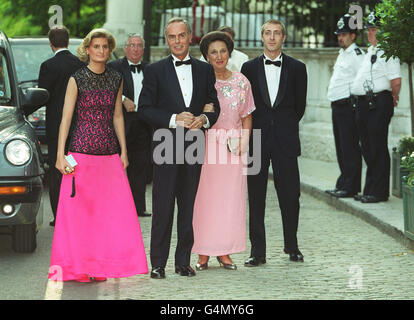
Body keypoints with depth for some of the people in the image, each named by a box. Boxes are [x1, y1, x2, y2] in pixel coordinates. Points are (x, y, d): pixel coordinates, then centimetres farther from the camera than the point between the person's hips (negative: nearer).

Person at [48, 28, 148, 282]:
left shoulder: (116, 79, 10)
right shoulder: (77, 79, -2)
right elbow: (66, 118, -3)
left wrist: (124, 151, 10)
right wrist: (61, 155, -9)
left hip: (110, 154, 4)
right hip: (82, 152, -4)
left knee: (115, 209, -1)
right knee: (79, 209, -1)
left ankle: (102, 264, 9)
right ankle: (78, 267, 8)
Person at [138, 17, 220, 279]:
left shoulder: (205, 70, 12)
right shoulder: (155, 71, 2)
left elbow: (214, 106, 14)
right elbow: (145, 109, -2)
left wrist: (203, 119, -8)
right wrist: (174, 119, -14)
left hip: (194, 144, 3)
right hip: (166, 145, -3)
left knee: (189, 205, 6)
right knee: (163, 206, -4)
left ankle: (184, 260, 12)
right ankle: (158, 263, 0)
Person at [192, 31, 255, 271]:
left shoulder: (241, 82, 7)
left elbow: (246, 116, 12)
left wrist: (244, 141, 1)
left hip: (233, 146, 3)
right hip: (206, 144, -2)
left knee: (230, 197, 3)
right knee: (204, 197, -4)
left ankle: (224, 252, 11)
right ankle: (203, 254, 3)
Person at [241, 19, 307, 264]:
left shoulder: (297, 68, 6)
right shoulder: (250, 68, 7)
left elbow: (300, 106, 10)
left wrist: (285, 128, 9)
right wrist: (251, 134, 5)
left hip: (285, 142, 0)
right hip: (257, 140, 0)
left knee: (290, 196, 0)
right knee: (256, 198, 1)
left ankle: (292, 246, 17)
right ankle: (258, 252, 5)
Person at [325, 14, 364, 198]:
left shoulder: (357, 55, -10)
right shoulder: (342, 54, 20)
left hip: (348, 105, -10)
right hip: (337, 106, 10)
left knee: (349, 147, -8)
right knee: (341, 148, 13)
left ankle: (350, 187, -7)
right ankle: (342, 185, 19)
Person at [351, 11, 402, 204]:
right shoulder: (370, 51, 19)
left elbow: (396, 80, -17)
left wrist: (393, 98, -3)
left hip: (378, 104, -9)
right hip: (363, 104, 9)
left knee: (377, 148, -5)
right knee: (367, 148, 12)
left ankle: (378, 191, -1)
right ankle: (370, 190, 20)